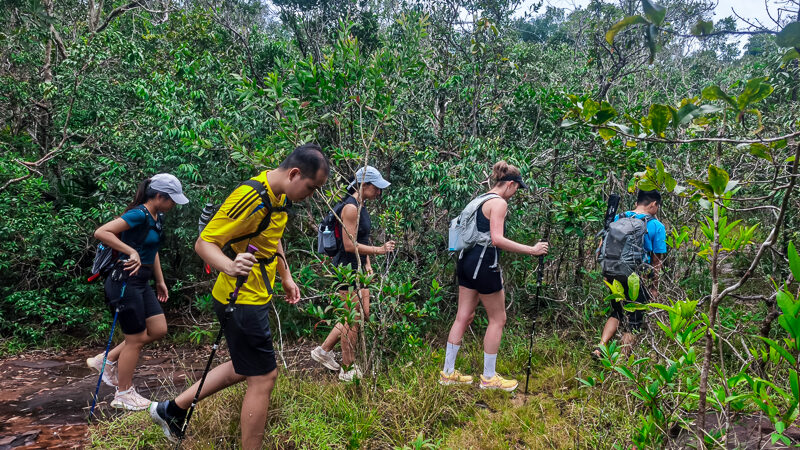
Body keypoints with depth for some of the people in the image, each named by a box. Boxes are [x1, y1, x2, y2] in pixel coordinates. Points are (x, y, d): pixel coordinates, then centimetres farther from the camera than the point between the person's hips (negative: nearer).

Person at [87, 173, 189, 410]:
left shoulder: (156, 217, 9)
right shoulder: (139, 215, -19)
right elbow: (101, 232, -29)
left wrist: (160, 281, 21)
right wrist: (131, 252, -30)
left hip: (141, 283, 9)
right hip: (126, 282, -9)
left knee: (158, 330, 10)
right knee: (135, 340, 2)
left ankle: (108, 360, 23)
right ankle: (124, 395, 20)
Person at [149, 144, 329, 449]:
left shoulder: (280, 195, 6)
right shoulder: (251, 197, -25)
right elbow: (204, 243, -24)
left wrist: (286, 278, 19)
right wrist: (229, 266, -42)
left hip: (255, 297, 10)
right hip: (242, 300, -10)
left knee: (244, 368, 22)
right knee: (263, 378, -1)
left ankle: (173, 409, 34)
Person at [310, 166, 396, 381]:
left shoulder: (361, 206, 11)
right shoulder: (350, 207, -19)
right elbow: (350, 245, -22)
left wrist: (368, 265, 14)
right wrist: (379, 250, -19)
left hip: (358, 267, 10)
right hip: (347, 267, -10)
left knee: (362, 313, 15)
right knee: (353, 319, 1)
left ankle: (324, 350, 27)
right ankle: (348, 369, 17)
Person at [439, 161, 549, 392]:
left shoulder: (482, 200, 16)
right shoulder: (499, 202, -12)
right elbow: (497, 239, -23)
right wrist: (531, 250, -20)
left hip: (467, 261, 9)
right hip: (483, 264, -9)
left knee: (464, 317, 13)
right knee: (498, 319, 5)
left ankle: (448, 372, 19)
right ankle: (489, 377, 14)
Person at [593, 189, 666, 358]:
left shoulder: (618, 218, 4)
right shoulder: (657, 226, -6)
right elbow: (657, 260, -4)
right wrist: (654, 287, 5)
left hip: (614, 274, 4)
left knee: (616, 313, 24)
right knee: (633, 323, 10)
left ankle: (600, 347, 7)